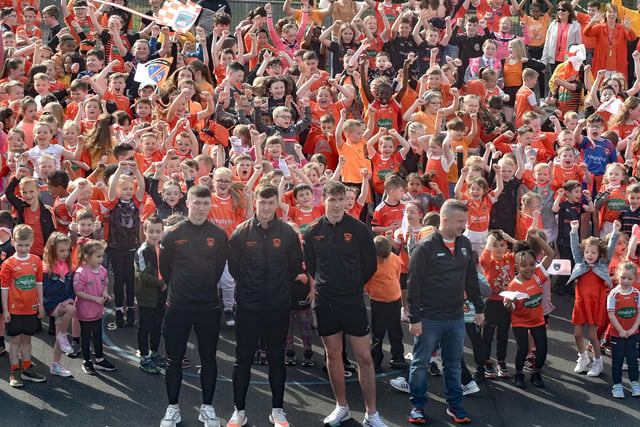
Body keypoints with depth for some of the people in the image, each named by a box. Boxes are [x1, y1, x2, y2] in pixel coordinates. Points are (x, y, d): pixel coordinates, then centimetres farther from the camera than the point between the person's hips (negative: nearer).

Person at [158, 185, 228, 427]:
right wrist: (178, 290, 10)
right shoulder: (173, 235, -3)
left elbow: (219, 267, 10)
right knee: (174, 359, 4)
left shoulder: (219, 235, 1)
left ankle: (207, 407, 18)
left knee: (208, 359, 7)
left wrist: (206, 289, 11)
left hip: (209, 307, 1)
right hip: (178, 307, -1)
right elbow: (165, 268, 5)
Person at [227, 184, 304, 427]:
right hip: (247, 306, 0)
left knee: (277, 358, 8)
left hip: (278, 306, 0)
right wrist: (246, 285, 8)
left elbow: (295, 268, 7)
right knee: (243, 358, 4)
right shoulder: (242, 232, -2)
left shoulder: (287, 233, -1)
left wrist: (282, 287, 7)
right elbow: (233, 266, 5)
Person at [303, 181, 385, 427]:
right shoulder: (313, 231, 1)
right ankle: (341, 407, 24)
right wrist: (324, 287, 7)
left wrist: (352, 286, 5)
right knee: (333, 355, 10)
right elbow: (309, 266, 11)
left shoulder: (358, 229, -5)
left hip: (353, 302, -2)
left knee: (364, 357, -3)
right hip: (325, 303, 2)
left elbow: (370, 265, 2)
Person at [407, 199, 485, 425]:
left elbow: (471, 279, 16)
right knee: (420, 364, 5)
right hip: (429, 319, -5)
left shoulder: (464, 244, 6)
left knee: (453, 364, 13)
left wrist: (479, 308, 16)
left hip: (456, 318, 5)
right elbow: (413, 285, -12)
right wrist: (414, 318, -13)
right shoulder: (425, 247, -13)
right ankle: (417, 406, 17)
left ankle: (455, 405, 24)